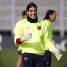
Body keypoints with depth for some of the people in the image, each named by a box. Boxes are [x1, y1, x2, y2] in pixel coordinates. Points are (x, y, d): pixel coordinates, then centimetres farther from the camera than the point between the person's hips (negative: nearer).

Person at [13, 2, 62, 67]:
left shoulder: (42, 24, 14)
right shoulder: (21, 23, 4)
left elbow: (46, 40, 15)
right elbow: (16, 41, -5)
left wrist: (54, 50, 0)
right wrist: (23, 39, -28)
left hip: (40, 55, 3)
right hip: (27, 55, -3)